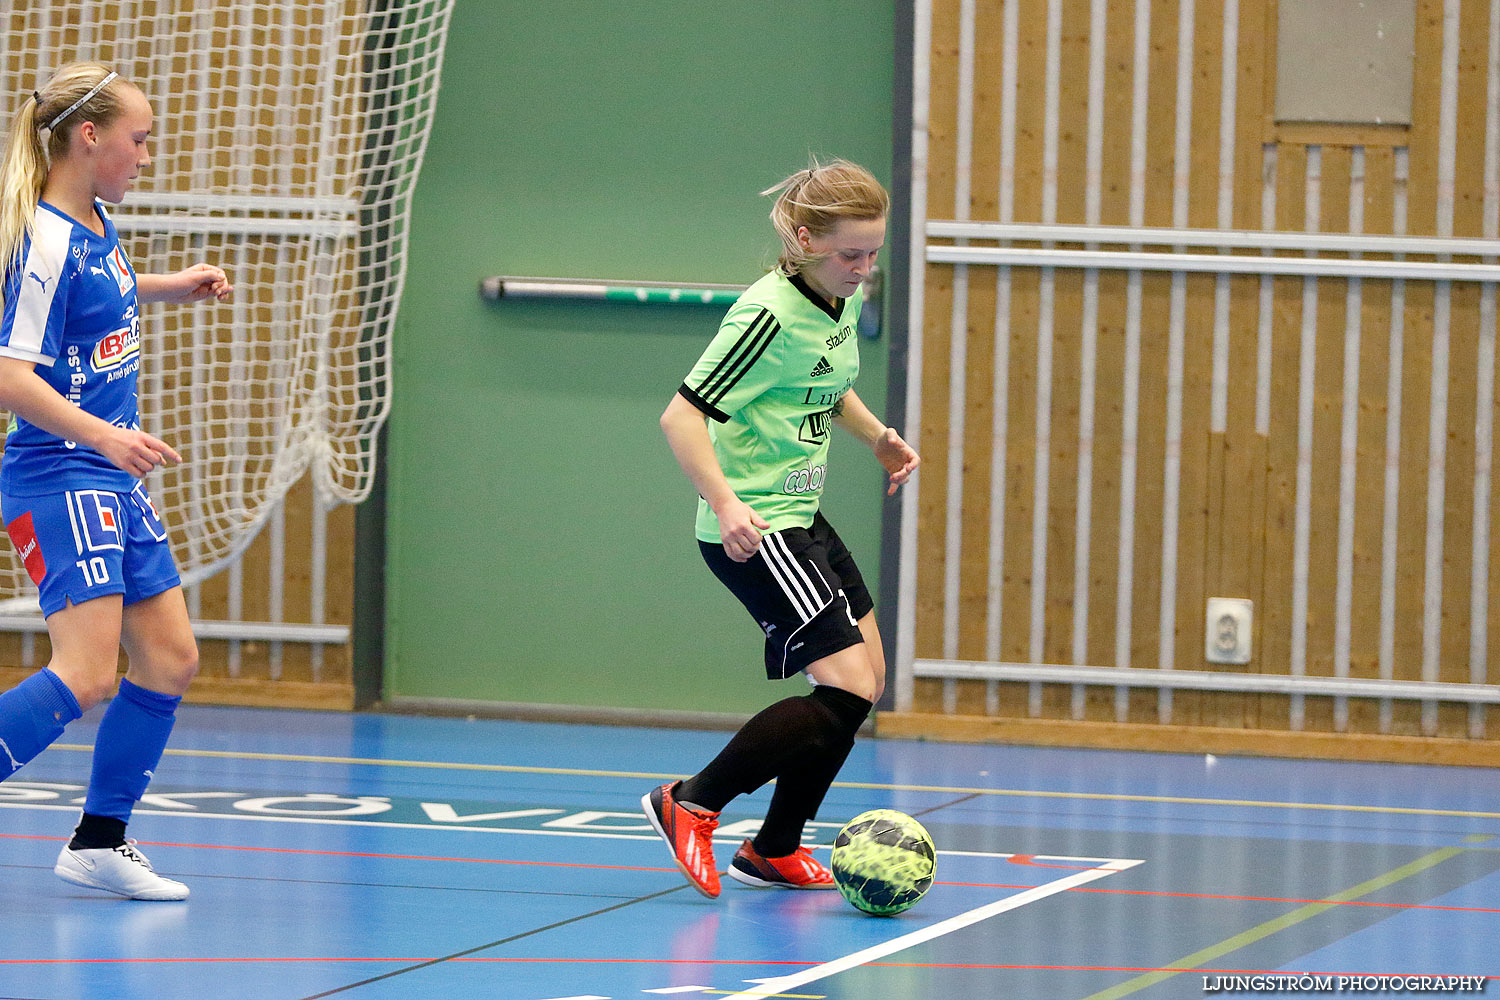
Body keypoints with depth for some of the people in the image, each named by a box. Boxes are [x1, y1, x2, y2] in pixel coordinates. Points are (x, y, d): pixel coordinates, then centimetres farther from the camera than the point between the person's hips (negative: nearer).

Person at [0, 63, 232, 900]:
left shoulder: (98, 226, 10)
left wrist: (172, 287, 28)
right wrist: (104, 435, -34)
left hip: (113, 483, 10)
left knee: (171, 660, 10)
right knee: (87, 674, -20)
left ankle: (100, 843, 19)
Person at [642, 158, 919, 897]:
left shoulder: (844, 304, 6)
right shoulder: (770, 312, -21)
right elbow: (681, 416, -24)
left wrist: (879, 436, 15)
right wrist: (726, 505, -34)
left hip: (800, 518, 10)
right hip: (751, 529, -10)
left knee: (865, 677, 12)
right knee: (847, 686, -14)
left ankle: (775, 850, 22)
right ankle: (692, 804, -3)